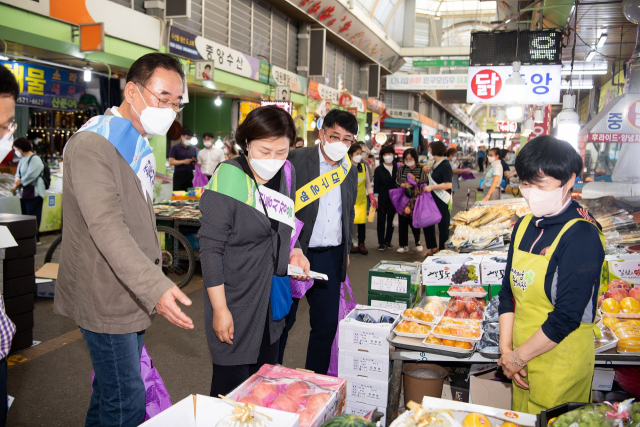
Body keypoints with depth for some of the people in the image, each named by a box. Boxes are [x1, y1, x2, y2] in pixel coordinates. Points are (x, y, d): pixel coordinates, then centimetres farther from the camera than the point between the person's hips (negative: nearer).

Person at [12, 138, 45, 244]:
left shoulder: (35, 159, -13)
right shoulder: (22, 160, 15)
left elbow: (30, 176, -19)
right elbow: (18, 173, 15)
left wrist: (17, 184, -10)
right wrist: (17, 179, -8)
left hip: (33, 193, -9)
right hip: (24, 193, 9)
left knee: (33, 216, -5)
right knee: (25, 216, 12)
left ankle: (35, 238, 1)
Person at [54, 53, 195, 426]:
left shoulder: (140, 146, 13)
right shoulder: (92, 144, -17)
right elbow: (106, 227, -29)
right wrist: (155, 286, -37)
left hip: (134, 294, 9)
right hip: (106, 297, -9)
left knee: (112, 390, 20)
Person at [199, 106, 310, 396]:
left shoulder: (286, 174, 4)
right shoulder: (228, 179, -17)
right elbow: (211, 249, -17)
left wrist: (293, 251, 1)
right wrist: (220, 309, -18)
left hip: (272, 304, 7)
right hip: (235, 306, -7)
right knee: (232, 386, 5)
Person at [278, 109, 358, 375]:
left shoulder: (350, 171, 11)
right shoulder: (297, 160, -8)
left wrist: (346, 250, 19)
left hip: (331, 257, 5)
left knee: (327, 323, 10)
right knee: (282, 320, 6)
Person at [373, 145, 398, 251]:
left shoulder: (397, 167, 3)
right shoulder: (379, 169, -2)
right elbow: (376, 185, -2)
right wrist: (376, 198, -6)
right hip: (382, 199, -2)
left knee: (391, 220, 10)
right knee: (381, 221, 2)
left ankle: (388, 240, 22)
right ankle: (381, 242, 10)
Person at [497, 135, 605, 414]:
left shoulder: (582, 235, -19)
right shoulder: (524, 226, 3)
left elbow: (567, 317, -22)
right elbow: (508, 292, 4)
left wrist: (518, 357, -13)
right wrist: (506, 350, -4)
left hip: (561, 364, -6)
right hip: (522, 359, 6)